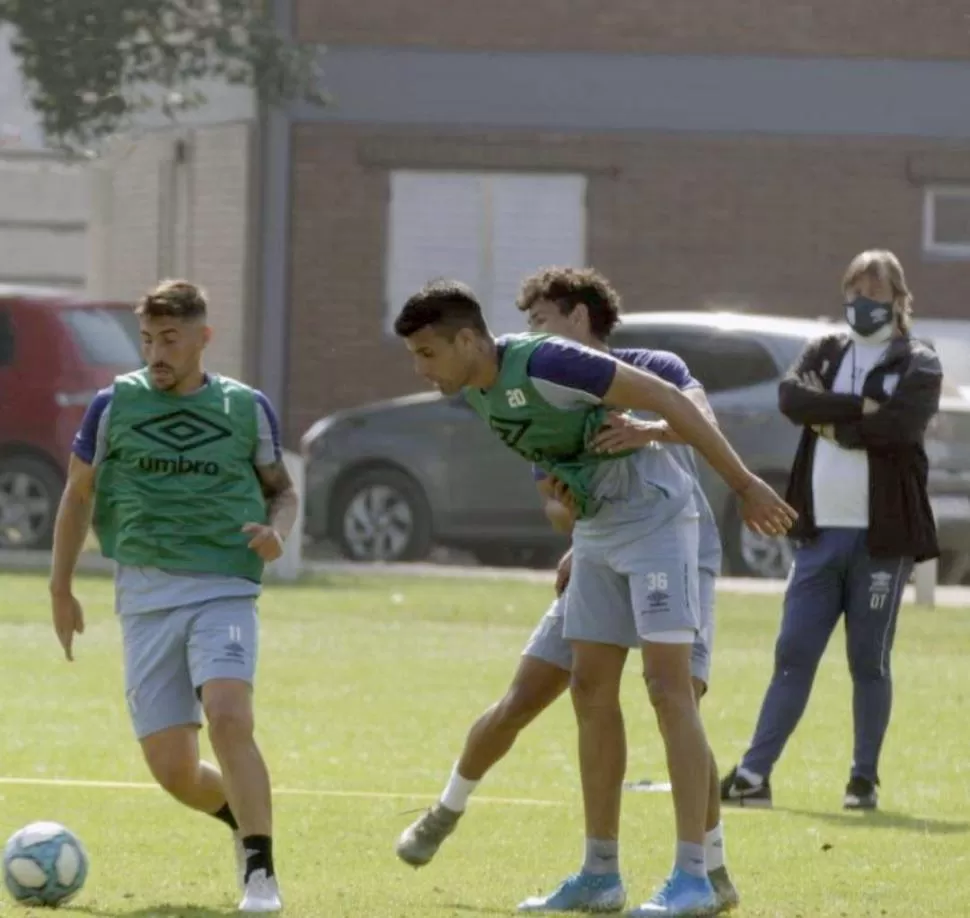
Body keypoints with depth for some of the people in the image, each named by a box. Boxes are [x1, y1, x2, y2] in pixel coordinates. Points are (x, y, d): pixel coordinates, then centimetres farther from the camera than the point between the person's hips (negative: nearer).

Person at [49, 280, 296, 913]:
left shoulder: (247, 408, 5)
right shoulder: (115, 405, 5)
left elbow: (282, 489, 18)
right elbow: (79, 494, 15)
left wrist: (277, 531, -4)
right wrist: (61, 587, 12)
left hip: (225, 592, -2)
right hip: (146, 595, 2)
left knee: (229, 717, -27)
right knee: (173, 770, -2)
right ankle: (243, 818, 30)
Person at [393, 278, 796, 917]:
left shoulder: (540, 364, -24)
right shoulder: (480, 393, 3)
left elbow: (665, 400, -23)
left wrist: (744, 485, -20)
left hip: (654, 519, -9)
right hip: (598, 531, 9)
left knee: (669, 688, -13)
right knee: (591, 690, 7)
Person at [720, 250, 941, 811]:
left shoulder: (918, 366, 1)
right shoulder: (826, 353, 13)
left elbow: (896, 428, -18)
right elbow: (792, 397, -8)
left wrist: (832, 421, -8)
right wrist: (859, 409, -16)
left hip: (882, 537, -3)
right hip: (821, 533, 3)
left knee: (870, 661, 3)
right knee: (793, 654, 2)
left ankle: (866, 779, 12)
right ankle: (755, 774, 1)